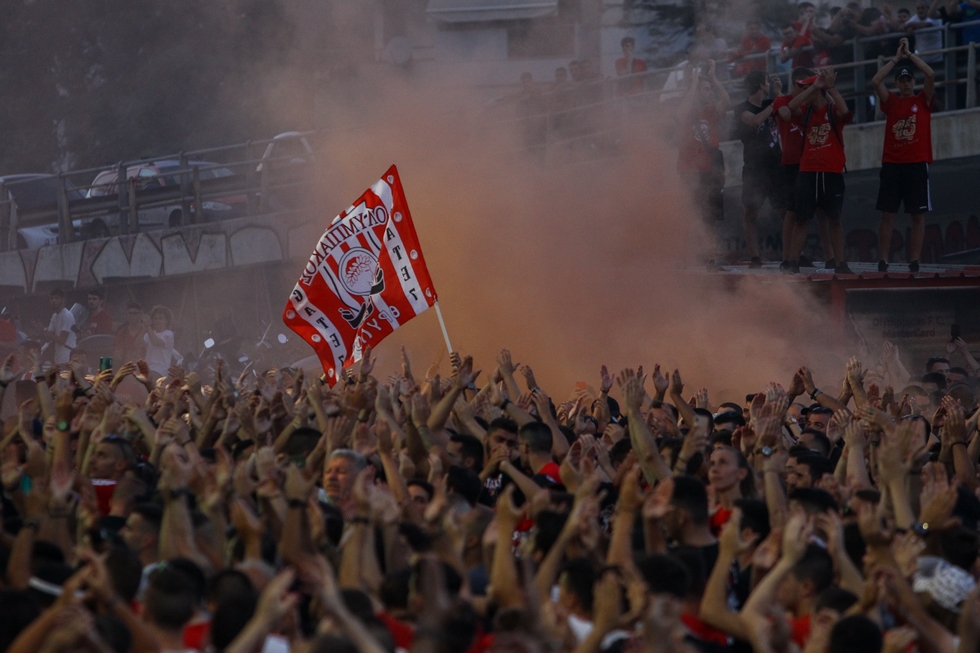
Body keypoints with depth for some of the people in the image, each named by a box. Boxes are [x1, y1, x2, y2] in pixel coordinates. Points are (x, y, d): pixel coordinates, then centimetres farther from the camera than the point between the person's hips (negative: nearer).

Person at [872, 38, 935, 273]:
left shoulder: (923, 100, 7)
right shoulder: (890, 101, 10)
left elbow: (930, 75, -8)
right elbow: (875, 81, -4)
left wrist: (909, 55, -1)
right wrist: (896, 58, 0)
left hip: (917, 164, -1)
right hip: (891, 164, 1)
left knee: (918, 216, -1)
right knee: (887, 215, -1)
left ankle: (914, 263, 2)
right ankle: (883, 262, 1)